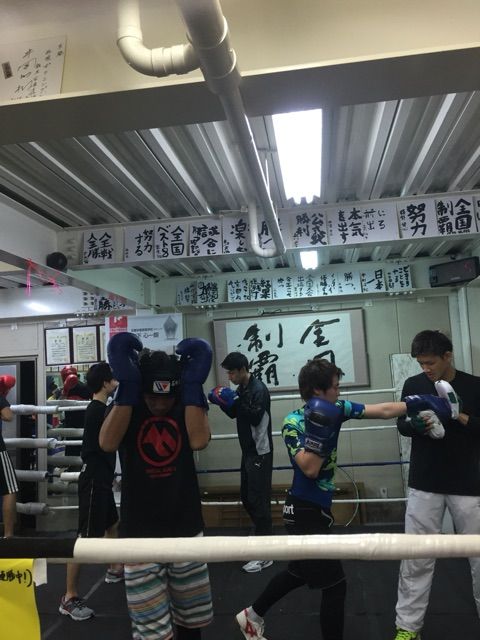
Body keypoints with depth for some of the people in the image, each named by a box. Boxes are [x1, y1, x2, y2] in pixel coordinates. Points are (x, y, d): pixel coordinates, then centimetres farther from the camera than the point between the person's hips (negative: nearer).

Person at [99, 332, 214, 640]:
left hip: (186, 527, 2)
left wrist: (193, 384, -19)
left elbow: (199, 440, -22)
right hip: (140, 531, -1)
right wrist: (126, 384, -24)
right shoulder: (127, 404, -4)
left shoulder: (189, 403, -2)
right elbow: (108, 442, -23)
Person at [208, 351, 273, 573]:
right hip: (248, 452, 9)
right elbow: (234, 414, 16)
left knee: (259, 500, -5)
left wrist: (234, 400, -28)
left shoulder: (259, 389, -18)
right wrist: (221, 402, -1)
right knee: (246, 497, 18)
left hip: (260, 453, -9)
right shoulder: (242, 388, 8)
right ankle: (262, 534, 38)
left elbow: (255, 418, -27)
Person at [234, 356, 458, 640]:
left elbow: (383, 410, -1)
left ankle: (252, 615, 43)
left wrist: (420, 402, -5)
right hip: (304, 512, -8)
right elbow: (310, 469, -27)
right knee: (334, 584, 0)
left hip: (318, 508, 8)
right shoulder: (293, 422, -20)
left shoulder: (336, 409, -2)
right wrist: (318, 429, -32)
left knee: (299, 573, 24)